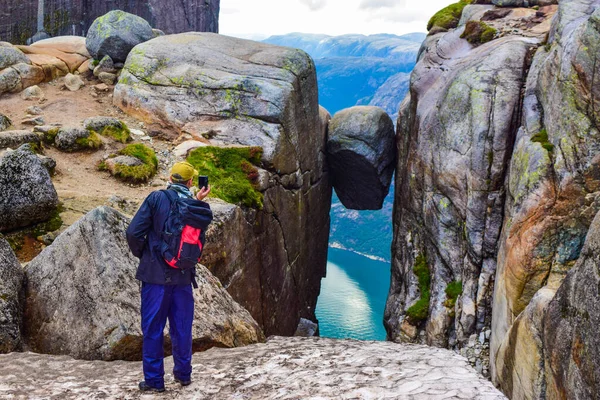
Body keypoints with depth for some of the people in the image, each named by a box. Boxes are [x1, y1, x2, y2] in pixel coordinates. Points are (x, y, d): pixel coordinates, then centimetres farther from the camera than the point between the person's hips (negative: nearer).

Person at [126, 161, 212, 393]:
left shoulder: (157, 198, -9)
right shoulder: (198, 208, -1)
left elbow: (133, 233, -14)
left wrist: (141, 254, 6)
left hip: (156, 274, -3)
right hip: (184, 276, 3)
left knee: (153, 328, 7)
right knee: (182, 328, 16)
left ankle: (154, 380, 11)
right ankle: (183, 374, 28)